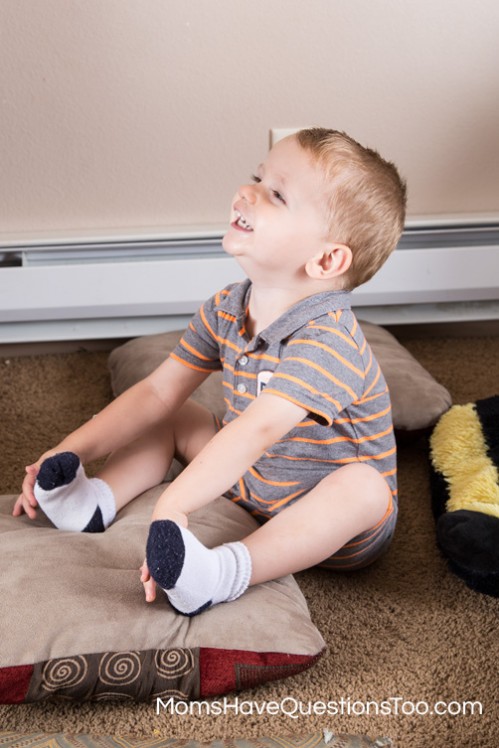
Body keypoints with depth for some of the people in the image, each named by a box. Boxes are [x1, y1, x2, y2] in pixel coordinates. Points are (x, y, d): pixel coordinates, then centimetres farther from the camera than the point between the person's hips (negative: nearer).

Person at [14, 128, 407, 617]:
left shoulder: (327, 340, -31)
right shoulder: (226, 310, -6)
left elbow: (258, 429, -43)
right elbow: (157, 391, -3)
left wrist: (172, 506, -52)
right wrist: (71, 451, -9)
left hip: (323, 519, -6)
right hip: (245, 485, 6)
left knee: (363, 486, -37)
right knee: (171, 416, 4)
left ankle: (228, 573, -47)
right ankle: (97, 502, -11)